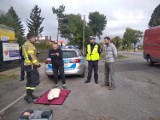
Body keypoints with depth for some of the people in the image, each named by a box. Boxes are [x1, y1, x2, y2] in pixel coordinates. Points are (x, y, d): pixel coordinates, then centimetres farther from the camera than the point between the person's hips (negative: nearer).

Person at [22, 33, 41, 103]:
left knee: (30, 80, 14)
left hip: (27, 64, 11)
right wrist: (37, 63, -19)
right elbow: (31, 56, -22)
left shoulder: (26, 44, 21)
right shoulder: (29, 45, -12)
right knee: (35, 81, -9)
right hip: (31, 65, -11)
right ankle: (28, 96, -9)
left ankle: (29, 95, 21)